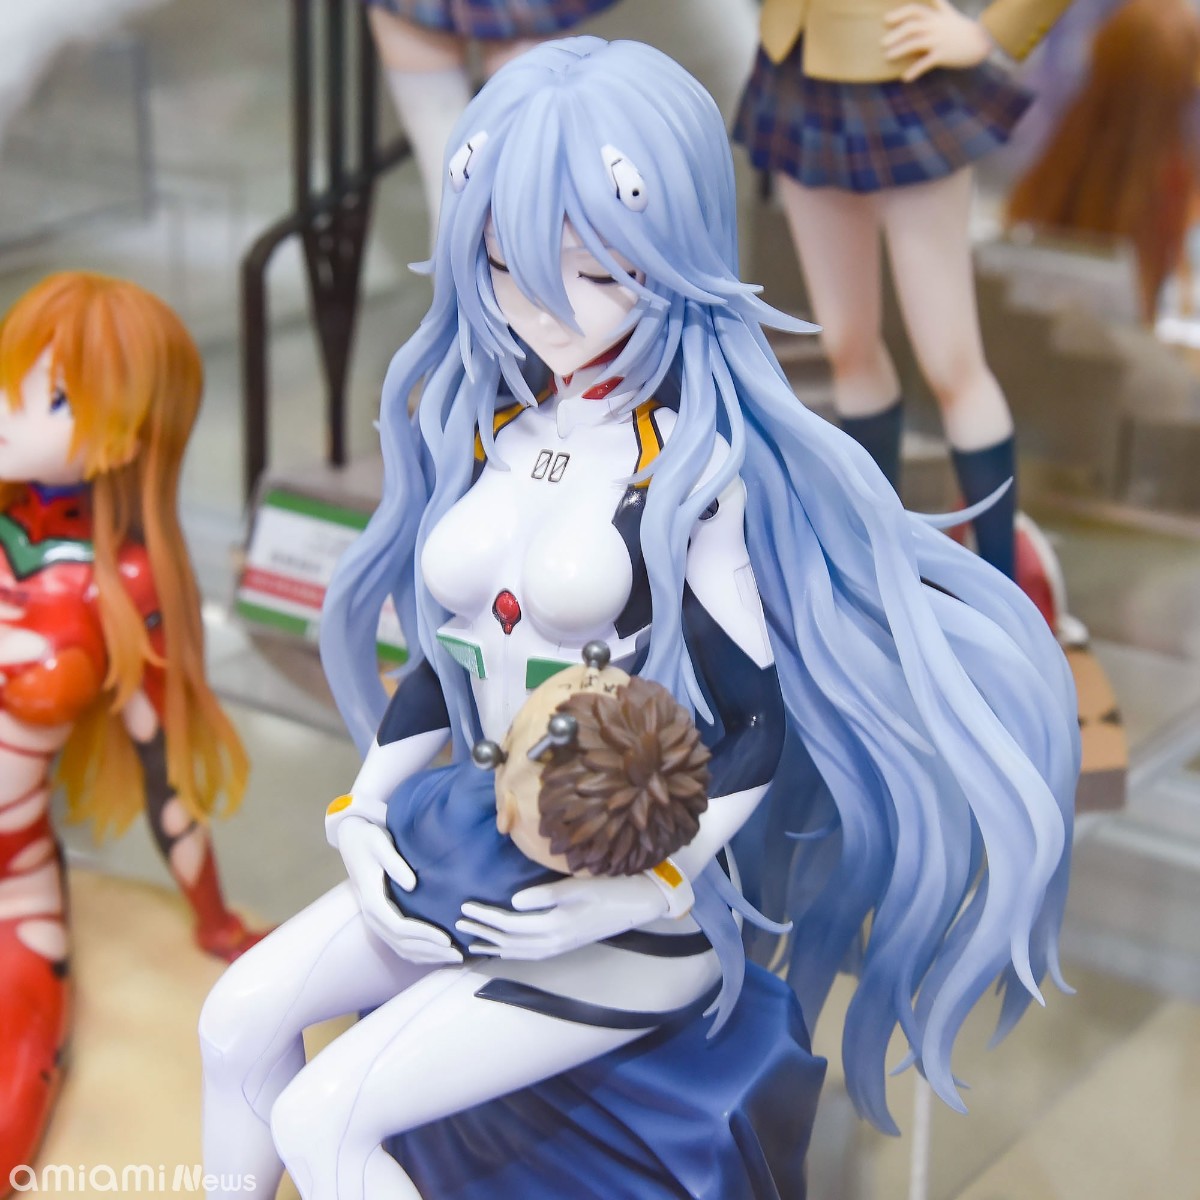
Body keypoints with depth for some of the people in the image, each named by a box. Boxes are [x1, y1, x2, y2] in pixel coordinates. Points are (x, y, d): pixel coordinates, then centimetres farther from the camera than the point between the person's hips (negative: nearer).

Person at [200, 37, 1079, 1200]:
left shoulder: (694, 462, -15)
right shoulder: (479, 429, 3)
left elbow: (751, 719, -14)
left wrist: (645, 892, -19)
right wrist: (363, 809, 0)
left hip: (637, 900, -7)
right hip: (480, 857, 7)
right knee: (240, 1018, 2)